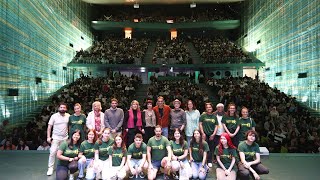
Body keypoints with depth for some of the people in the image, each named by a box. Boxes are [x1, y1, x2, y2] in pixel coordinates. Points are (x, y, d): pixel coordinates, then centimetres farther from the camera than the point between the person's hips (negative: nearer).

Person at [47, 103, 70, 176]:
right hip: (56, 137, -2)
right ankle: (50, 168, 4)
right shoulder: (54, 116, -5)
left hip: (65, 138, 2)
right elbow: (49, 127, -4)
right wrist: (48, 137, -9)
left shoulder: (68, 116, 0)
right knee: (53, 152, -7)